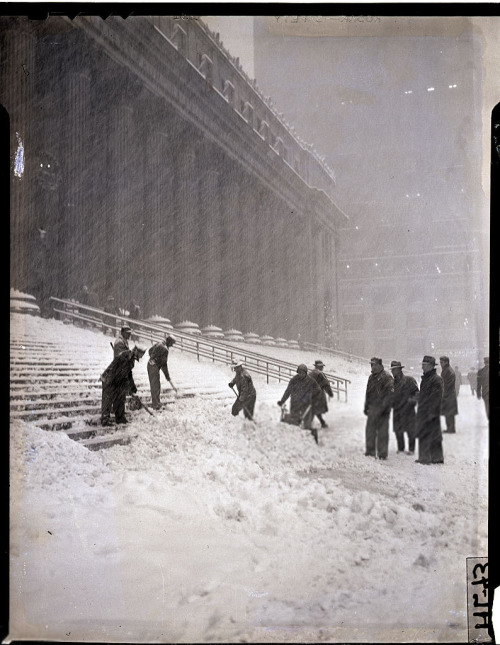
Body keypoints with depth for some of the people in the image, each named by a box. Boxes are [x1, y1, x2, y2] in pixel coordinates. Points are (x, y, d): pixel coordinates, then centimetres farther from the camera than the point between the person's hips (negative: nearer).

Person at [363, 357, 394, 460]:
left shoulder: (387, 377, -10)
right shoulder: (371, 377, 16)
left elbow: (390, 393, -17)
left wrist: (383, 407, -21)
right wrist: (366, 407, 20)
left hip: (382, 409, -8)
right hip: (372, 409, 8)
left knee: (382, 431, -2)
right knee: (370, 429, 10)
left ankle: (382, 453, 6)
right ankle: (370, 451, 20)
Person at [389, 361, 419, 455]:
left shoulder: (409, 380, -4)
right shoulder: (393, 381, 9)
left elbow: (416, 392, -3)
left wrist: (413, 400, -18)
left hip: (408, 409, -5)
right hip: (396, 409, 5)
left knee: (410, 430, 1)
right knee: (397, 430, 8)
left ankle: (411, 449, 14)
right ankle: (400, 448, 23)